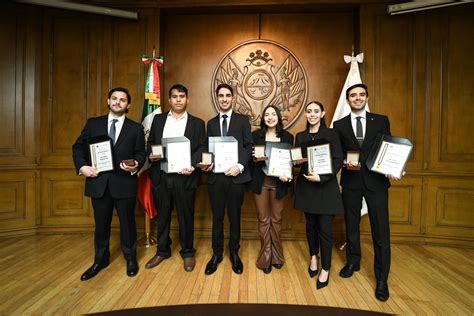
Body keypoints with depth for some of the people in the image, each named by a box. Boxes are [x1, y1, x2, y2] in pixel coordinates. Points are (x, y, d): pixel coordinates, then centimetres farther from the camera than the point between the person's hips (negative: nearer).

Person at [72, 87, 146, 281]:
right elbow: (78, 147, 9)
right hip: (99, 182, 2)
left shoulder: (135, 128, 3)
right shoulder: (93, 123, 7)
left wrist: (136, 165, -19)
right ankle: (100, 260, 35)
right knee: (101, 224, 15)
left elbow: (141, 154, 2)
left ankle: (130, 259, 30)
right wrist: (82, 166, -7)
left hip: (124, 182, -2)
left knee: (127, 222, 10)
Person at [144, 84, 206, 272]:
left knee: (186, 216, 7)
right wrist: (151, 155, -7)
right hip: (161, 176, 3)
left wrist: (192, 165, -18)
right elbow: (151, 142, 13)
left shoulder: (197, 123, 5)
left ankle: (187, 253, 24)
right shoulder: (158, 119, 13)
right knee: (162, 215, 14)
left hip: (184, 176, -2)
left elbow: (202, 149, -2)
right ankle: (162, 251, 31)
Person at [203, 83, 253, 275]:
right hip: (216, 176, 2)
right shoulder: (211, 123, 13)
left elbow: (248, 147, -1)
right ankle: (217, 253, 26)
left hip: (236, 176, -2)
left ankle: (234, 253, 27)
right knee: (217, 217, 10)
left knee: (235, 216, 10)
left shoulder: (242, 121, 5)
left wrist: (240, 166, -15)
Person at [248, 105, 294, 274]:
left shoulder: (287, 136, 3)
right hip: (261, 182, 0)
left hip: (278, 182, 0)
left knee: (276, 219, 11)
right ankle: (265, 258, 21)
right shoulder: (256, 135, 2)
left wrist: (287, 175, -15)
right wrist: (256, 158, -18)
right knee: (263, 219, 7)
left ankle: (276, 256, 29)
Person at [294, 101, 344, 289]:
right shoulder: (300, 136, 9)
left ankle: (325, 269, 14)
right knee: (311, 224, 13)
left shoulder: (331, 134, -1)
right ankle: (314, 258, 35)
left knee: (325, 228, -1)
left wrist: (321, 177, -19)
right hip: (306, 186, 3)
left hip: (326, 186, -3)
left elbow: (338, 160, -7)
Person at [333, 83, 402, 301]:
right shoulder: (339, 125, 6)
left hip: (376, 180, -1)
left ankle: (381, 279, 15)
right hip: (351, 181, 1)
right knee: (351, 225, 15)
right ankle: (353, 262, 36)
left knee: (380, 230, 1)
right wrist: (345, 163, -14)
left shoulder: (381, 121, 5)